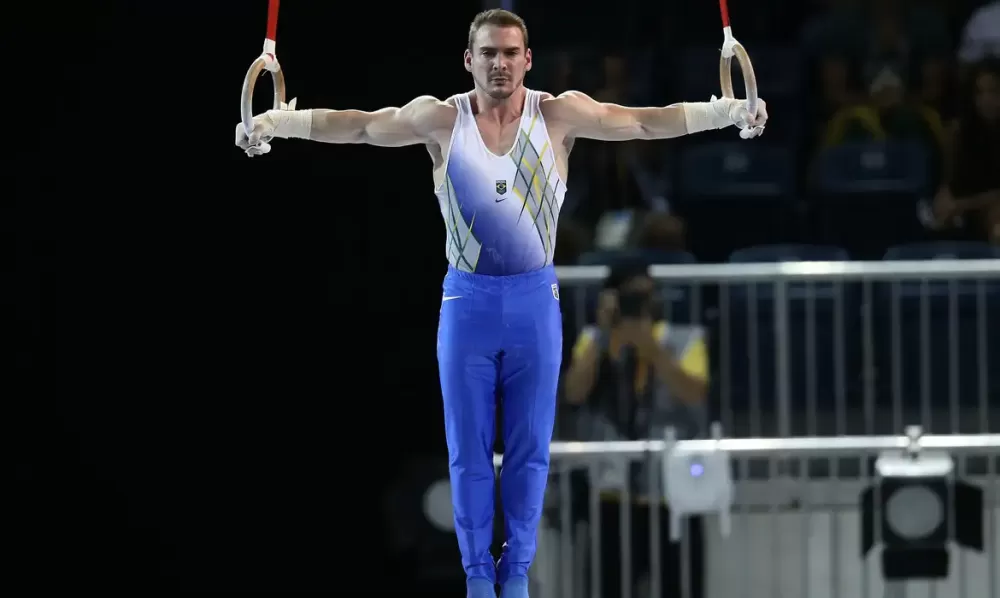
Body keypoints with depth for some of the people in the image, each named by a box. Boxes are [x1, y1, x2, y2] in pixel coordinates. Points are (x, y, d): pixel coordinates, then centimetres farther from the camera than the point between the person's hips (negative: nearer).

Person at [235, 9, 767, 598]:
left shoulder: (560, 114, -6)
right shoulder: (441, 118, -5)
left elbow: (644, 121, -10)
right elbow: (357, 124, -7)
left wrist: (729, 112, -21)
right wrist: (277, 122, -18)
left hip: (535, 299, 0)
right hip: (468, 299, 0)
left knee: (530, 449, 7)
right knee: (468, 451, 5)